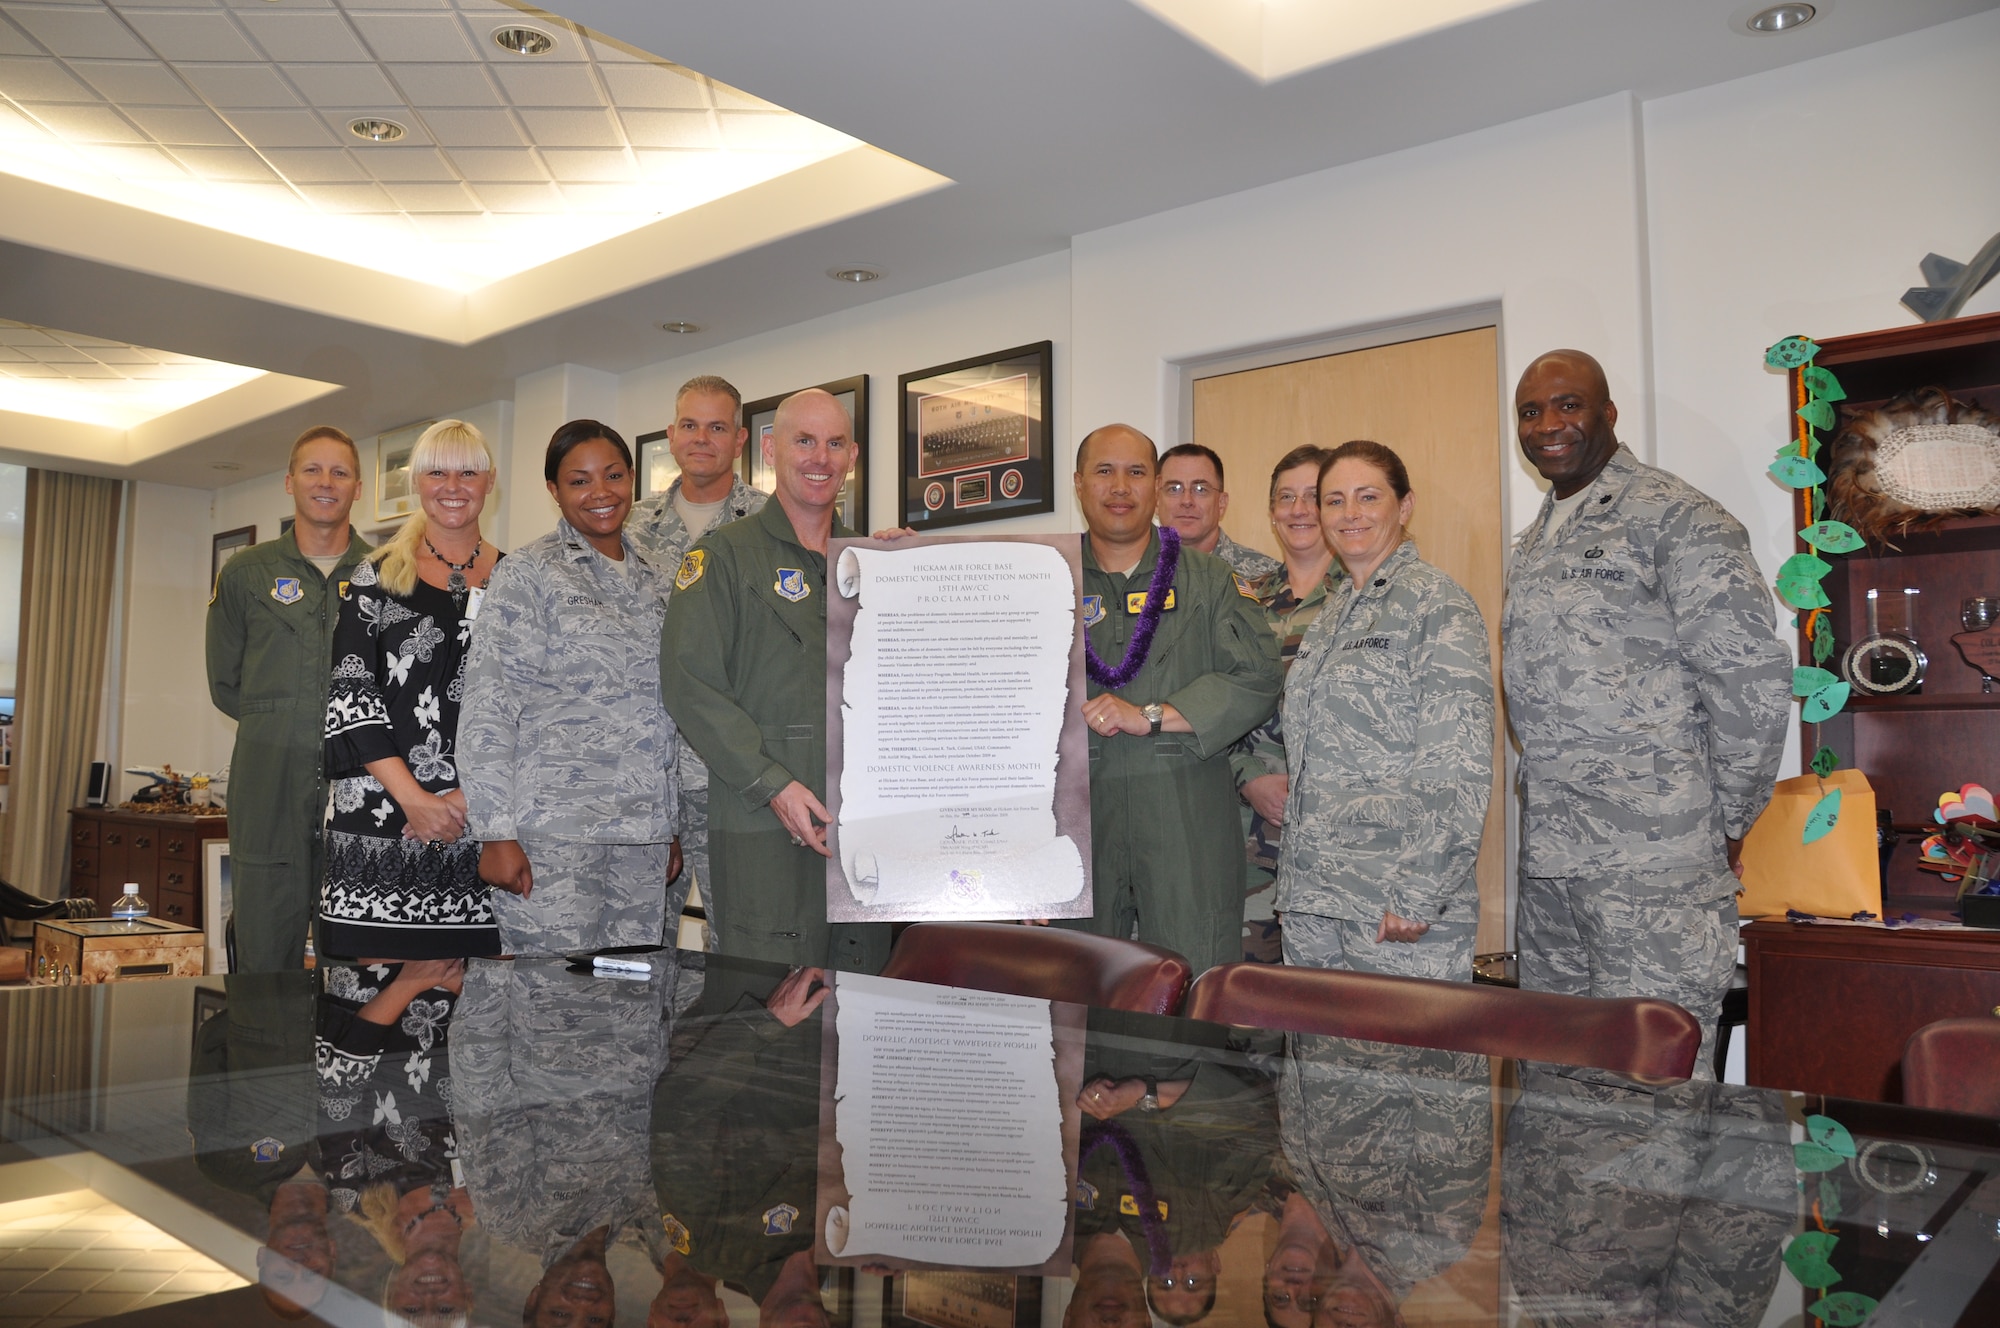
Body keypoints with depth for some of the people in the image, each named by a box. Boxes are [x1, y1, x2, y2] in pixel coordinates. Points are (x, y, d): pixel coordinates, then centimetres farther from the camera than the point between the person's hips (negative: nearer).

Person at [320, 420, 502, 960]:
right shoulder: (377, 577, 8)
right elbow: (348, 696, 1)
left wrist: (471, 796, -8)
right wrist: (414, 798, -10)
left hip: (487, 820, 1)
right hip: (382, 818, 0)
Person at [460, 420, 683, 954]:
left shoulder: (657, 580, 14)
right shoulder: (527, 574, -2)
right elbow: (487, 709, -8)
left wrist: (673, 831, 14)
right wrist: (496, 834, -13)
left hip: (645, 839, 5)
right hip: (553, 835, -5)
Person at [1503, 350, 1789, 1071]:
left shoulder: (1675, 518, -9)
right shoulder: (1532, 543, 17)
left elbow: (1755, 678, -13)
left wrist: (1728, 823, -7)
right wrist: (1553, 807, 15)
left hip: (1654, 858, -8)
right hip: (1549, 851, 8)